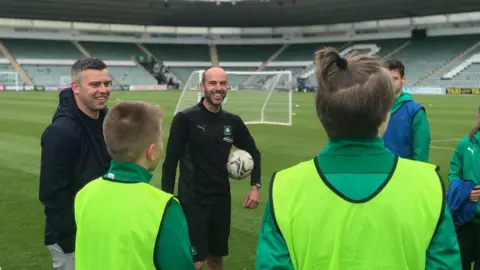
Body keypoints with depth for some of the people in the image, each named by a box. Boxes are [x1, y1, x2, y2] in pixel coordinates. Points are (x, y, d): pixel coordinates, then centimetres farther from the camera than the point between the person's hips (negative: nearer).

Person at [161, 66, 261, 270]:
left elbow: (253, 152, 16)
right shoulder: (185, 119, -12)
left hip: (222, 200, 5)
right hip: (192, 201, -5)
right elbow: (170, 161, -9)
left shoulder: (233, 122, 2)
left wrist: (255, 186, 4)